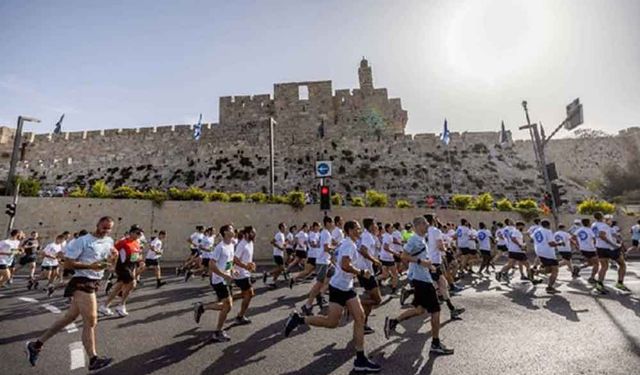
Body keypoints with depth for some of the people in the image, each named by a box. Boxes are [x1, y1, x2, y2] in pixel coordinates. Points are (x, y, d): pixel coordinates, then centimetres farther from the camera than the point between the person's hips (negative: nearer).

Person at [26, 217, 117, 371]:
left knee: (69, 317, 16)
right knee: (91, 321, -6)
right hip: (82, 282, -8)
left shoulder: (109, 241, 9)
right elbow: (68, 262, -13)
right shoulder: (83, 241, -13)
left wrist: (113, 256, 2)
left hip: (93, 283, 8)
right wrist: (90, 266, -23)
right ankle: (94, 360, 1)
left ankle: (36, 344, 33)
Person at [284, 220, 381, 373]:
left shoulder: (346, 243, 13)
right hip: (339, 288, -10)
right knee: (331, 322, -1)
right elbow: (345, 265, -31)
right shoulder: (350, 244, -18)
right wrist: (361, 273, -18)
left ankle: (360, 359, 9)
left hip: (346, 287, 10)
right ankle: (298, 319, 14)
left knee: (360, 317, 3)